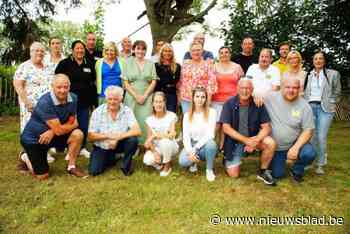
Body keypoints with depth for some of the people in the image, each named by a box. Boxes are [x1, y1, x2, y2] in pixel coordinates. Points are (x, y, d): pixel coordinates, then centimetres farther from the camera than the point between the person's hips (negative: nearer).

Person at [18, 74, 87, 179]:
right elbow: (59, 130, -30)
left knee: (78, 134, -20)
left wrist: (52, 132, -22)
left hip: (50, 135, 5)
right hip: (33, 138, -5)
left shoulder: (73, 98, -11)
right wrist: (70, 123, -12)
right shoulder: (45, 102, -29)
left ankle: (71, 167, -2)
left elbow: (74, 123, -9)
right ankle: (26, 158, 29)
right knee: (42, 176, -2)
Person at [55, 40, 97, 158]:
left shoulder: (89, 64, 10)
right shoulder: (64, 63, -1)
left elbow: (93, 83, 13)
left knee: (84, 126, 9)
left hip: (84, 101, 3)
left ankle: (82, 147, 24)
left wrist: (94, 99, 11)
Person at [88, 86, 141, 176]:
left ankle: (126, 165, -2)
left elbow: (137, 131, -25)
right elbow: (91, 136, -10)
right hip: (101, 147, 1)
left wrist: (117, 137, -31)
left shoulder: (127, 111, -13)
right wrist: (108, 136, -24)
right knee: (94, 171, -16)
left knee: (132, 140, -30)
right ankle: (110, 159, 18)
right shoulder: (97, 112, -11)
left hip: (119, 145, 0)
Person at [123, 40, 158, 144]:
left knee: (145, 121, -5)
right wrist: (136, 96, -8)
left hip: (147, 98, 1)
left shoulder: (150, 63, 11)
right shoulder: (128, 62, 8)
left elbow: (154, 82, 5)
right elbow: (125, 82, 2)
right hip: (132, 97, 0)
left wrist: (144, 96, -7)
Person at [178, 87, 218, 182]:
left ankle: (209, 170, -7)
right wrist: (190, 151, -24)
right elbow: (185, 136, -6)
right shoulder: (187, 115, 1)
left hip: (205, 145, -1)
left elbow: (210, 135, -16)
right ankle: (193, 162, 11)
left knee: (211, 143, -37)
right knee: (183, 161, -29)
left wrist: (195, 148, -23)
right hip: (192, 146, 1)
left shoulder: (211, 112, -7)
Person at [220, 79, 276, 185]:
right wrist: (245, 140, -25)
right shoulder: (229, 103, -13)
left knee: (271, 143, -27)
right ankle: (228, 160, 27)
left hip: (253, 138, 2)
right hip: (234, 140, -2)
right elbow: (226, 128, -16)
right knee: (233, 174, -8)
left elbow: (266, 127, -8)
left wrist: (256, 140, -27)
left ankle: (263, 172, -2)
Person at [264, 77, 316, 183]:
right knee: (277, 175, 2)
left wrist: (296, 147, -23)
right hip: (275, 146, 0)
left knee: (309, 153, -30)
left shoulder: (304, 106, -12)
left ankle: (296, 170, 5)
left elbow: (308, 130, -11)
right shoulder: (270, 98, -13)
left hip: (295, 142, 0)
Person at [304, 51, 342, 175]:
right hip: (310, 107, 2)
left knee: (321, 137, -7)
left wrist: (330, 104, 1)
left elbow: (337, 92, 9)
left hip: (325, 108, -2)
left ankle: (320, 164, 5)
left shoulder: (333, 74, 6)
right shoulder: (308, 75, 13)